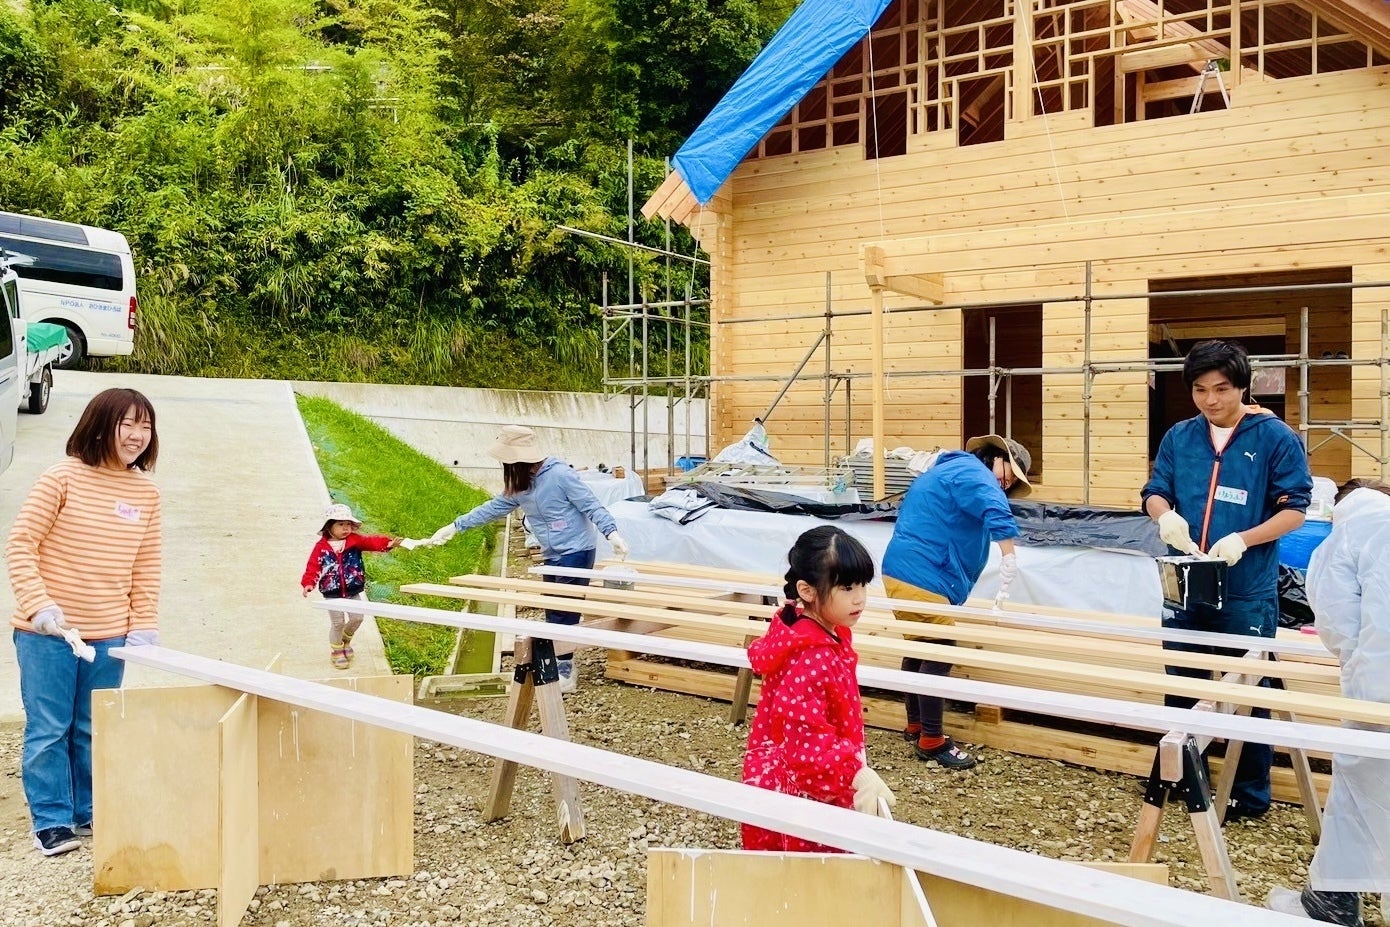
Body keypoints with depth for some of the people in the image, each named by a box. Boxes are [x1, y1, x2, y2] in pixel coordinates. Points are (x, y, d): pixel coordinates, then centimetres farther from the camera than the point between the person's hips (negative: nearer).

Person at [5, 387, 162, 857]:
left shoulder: (146, 493, 4)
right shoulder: (63, 477, -9)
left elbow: (147, 568, 7)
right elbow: (20, 544, -9)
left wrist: (144, 627, 1)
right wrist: (39, 605, -17)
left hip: (109, 634, 4)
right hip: (47, 631, -4)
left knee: (93, 730, 13)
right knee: (48, 728, 3)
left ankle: (89, 812, 26)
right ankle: (51, 820, 15)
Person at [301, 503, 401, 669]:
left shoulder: (355, 540, -4)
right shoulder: (321, 546, -7)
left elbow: (371, 541, -19)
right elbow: (313, 567, -9)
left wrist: (388, 543, -37)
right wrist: (308, 583, -25)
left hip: (353, 591, 2)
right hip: (332, 594, -2)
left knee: (357, 618, 3)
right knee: (338, 623, 2)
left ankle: (345, 639, 34)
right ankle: (336, 651, 24)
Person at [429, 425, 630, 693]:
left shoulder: (560, 474, -17)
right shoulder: (519, 485, 7)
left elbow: (591, 506, -16)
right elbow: (493, 508, 16)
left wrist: (611, 533, -27)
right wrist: (455, 526, 18)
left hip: (576, 552, -8)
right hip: (553, 556, 8)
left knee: (563, 615, -6)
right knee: (554, 616, 10)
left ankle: (566, 673, 1)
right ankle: (558, 669, 18)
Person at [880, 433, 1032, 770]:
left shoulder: (947, 471, 26)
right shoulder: (972, 472, -7)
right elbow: (996, 511, -27)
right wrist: (1010, 560, -28)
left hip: (900, 572, 11)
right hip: (923, 578, -11)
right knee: (938, 655, -6)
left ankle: (915, 726, 31)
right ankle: (931, 741, 0)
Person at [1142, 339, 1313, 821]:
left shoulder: (1276, 438, -7)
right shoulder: (1179, 437, 5)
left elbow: (1294, 509, -7)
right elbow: (1154, 492, 7)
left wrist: (1243, 539, -22)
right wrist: (1166, 516, -17)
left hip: (1247, 592, -4)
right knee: (1180, 687, 15)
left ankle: (1251, 794, 20)